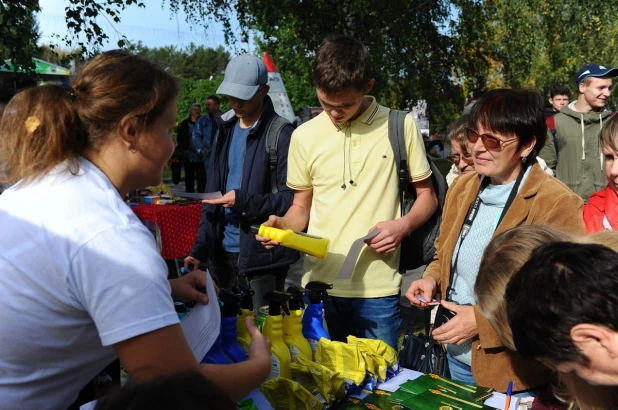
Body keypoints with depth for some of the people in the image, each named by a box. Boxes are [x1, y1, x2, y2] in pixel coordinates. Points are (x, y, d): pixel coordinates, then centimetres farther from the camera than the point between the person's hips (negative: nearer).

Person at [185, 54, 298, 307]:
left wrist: (243, 201, -22)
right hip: (223, 251, 6)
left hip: (263, 253, -6)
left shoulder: (282, 134, -11)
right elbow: (212, 195, 11)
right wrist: (200, 248, 6)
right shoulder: (226, 132, 10)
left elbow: (292, 200, -14)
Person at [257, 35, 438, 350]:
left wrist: (404, 224, -14)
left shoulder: (401, 127, -4)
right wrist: (281, 225, -10)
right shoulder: (305, 136, 2)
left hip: (378, 289, -2)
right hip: (319, 285, 2)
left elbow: (427, 195, 5)